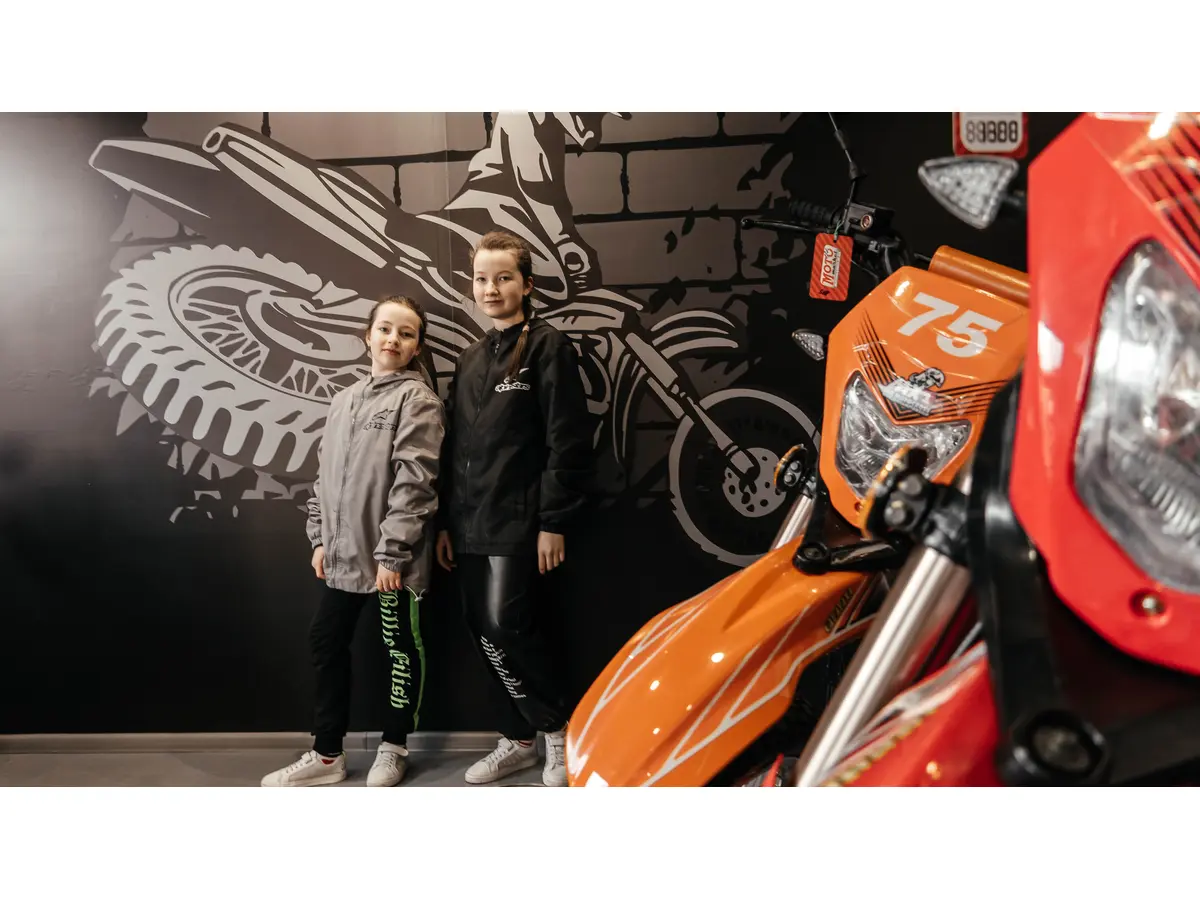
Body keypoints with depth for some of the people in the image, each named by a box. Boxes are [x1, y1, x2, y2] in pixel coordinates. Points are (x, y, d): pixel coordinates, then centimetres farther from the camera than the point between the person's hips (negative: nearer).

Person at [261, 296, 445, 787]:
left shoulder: (417, 399, -8)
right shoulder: (345, 399, 13)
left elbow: (414, 482, -16)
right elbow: (325, 474, 16)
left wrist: (392, 553, -19)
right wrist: (320, 538, 11)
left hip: (393, 557, -7)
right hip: (344, 553, 7)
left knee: (402, 649, 8)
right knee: (326, 642, 12)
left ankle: (393, 747, 26)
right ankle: (327, 754, 26)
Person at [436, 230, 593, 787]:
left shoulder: (548, 347, -4)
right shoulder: (470, 360, 17)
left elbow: (568, 441, -11)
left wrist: (553, 522, -15)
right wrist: (446, 522, 15)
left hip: (519, 522, -7)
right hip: (471, 526, 7)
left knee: (505, 628, -11)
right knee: (482, 631, 9)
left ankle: (558, 728, 12)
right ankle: (522, 739, 25)